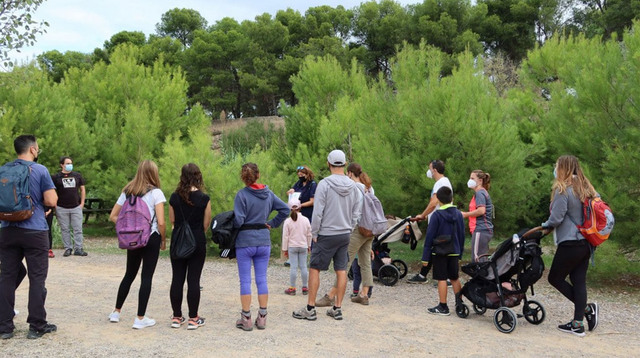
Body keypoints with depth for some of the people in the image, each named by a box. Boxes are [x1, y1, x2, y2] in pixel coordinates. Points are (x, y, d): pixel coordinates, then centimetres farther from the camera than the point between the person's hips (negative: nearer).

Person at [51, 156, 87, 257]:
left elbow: (82, 189, 16)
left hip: (76, 207, 2)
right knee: (65, 229, 4)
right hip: (62, 208, -1)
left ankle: (78, 249, 5)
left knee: (78, 229, 0)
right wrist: (55, 205, -3)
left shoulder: (77, 175, 10)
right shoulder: (56, 177, 3)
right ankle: (67, 248, 13)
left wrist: (82, 203, 7)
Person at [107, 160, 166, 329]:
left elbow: (113, 216, 7)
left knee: (129, 274, 19)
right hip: (151, 239, -5)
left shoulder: (127, 192, 8)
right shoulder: (155, 193, -9)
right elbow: (161, 222, -15)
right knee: (146, 277, 1)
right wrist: (163, 240, -2)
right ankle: (140, 319, 5)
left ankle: (116, 312, 27)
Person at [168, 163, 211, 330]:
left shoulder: (174, 197, -2)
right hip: (197, 242, -2)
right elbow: (206, 224, -3)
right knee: (193, 280, 3)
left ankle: (177, 317, 15)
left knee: (177, 279, 9)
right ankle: (193, 319, 8)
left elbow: (172, 221, 5)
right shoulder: (204, 198, -10)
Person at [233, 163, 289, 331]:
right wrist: (272, 223, 11)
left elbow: (238, 221, -16)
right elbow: (285, 209, 7)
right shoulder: (268, 193, 3)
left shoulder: (242, 194, -12)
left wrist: (230, 224, 3)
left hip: (245, 242, -4)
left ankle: (246, 319, 9)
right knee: (262, 279, 10)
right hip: (264, 241, 4)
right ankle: (262, 317, 14)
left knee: (245, 280, 4)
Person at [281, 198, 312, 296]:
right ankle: (305, 287, 11)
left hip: (292, 247, -2)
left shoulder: (287, 221, -8)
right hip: (303, 246, 2)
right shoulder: (305, 220, -2)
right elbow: (309, 234, 6)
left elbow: (285, 236, -5)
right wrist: (309, 245, 19)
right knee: (303, 266, 6)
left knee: (293, 267, 0)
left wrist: (285, 249, 3)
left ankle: (292, 288, 3)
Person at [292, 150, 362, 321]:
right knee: (341, 270, 9)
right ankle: (337, 308, 14)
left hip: (327, 235, -5)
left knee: (314, 269, 3)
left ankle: (310, 309, 5)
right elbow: (357, 213, 9)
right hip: (345, 234, 5)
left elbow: (318, 212, -13)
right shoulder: (353, 186, 4)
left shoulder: (324, 184, -13)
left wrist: (314, 233, -3)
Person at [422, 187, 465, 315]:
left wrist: (425, 256, -8)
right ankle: (459, 303, 18)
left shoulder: (437, 215, -11)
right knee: (454, 278, 17)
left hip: (439, 252, -5)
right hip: (454, 252, 5)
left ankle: (443, 307, 5)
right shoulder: (459, 214, 5)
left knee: (442, 279, 1)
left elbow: (430, 236, -12)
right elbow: (462, 236, 11)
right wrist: (460, 253, 19)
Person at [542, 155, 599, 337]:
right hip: (586, 243, 8)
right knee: (579, 281, 8)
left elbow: (556, 218, -16)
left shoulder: (562, 189, -13)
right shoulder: (585, 189, 11)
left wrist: (545, 225, 5)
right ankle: (578, 324, 9)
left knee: (555, 278, 6)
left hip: (570, 243, -8)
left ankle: (587, 308, -1)